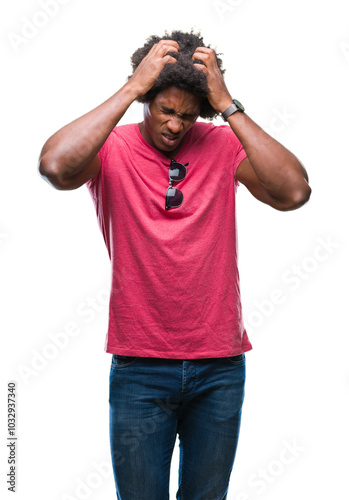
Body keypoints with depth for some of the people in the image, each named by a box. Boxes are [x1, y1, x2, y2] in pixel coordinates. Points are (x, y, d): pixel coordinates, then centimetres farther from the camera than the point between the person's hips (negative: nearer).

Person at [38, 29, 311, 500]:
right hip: (140, 368, -2)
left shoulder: (223, 145, -1)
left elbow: (294, 192, -17)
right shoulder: (111, 148, -5)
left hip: (220, 367, 2)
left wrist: (228, 105, -17)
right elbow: (54, 166, -28)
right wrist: (131, 88, -22)